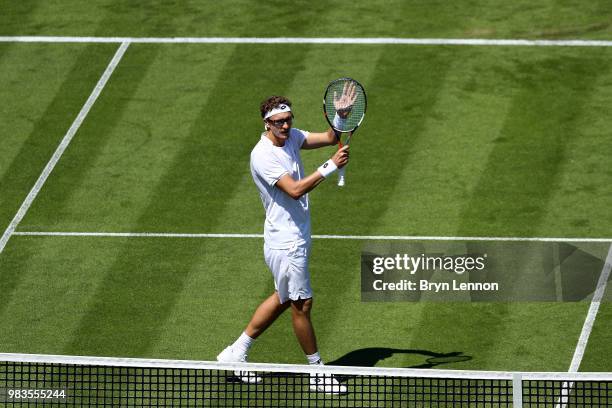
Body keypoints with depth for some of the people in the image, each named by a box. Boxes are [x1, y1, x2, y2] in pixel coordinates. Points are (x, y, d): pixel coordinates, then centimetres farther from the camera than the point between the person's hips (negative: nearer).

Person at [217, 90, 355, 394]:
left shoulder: (290, 137, 3)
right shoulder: (263, 155, -23)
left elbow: (329, 138, 9)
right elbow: (295, 189, -30)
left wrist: (341, 115, -10)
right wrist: (331, 166, -30)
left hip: (295, 239, 9)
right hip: (286, 244, -9)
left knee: (283, 298, 20)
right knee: (302, 304, 2)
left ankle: (236, 352, 28)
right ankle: (317, 372, 16)